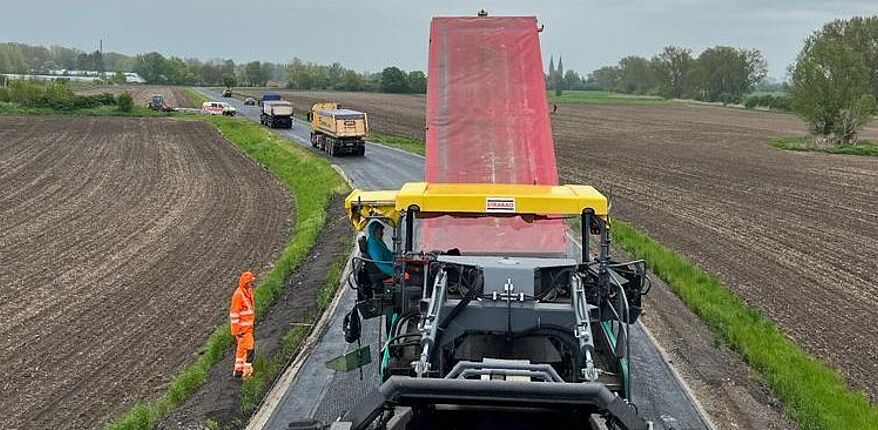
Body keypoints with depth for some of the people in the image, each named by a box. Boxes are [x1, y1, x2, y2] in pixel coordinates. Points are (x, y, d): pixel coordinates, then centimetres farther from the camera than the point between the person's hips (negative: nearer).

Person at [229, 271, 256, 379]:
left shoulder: (249, 292, 9)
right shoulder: (238, 294, -20)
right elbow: (234, 313, -20)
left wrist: (252, 324, 21)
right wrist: (237, 330, -20)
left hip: (248, 326, 10)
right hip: (242, 328, -10)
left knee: (241, 348, 16)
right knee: (249, 349, -10)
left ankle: (238, 371, 26)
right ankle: (247, 372, -5)